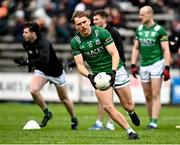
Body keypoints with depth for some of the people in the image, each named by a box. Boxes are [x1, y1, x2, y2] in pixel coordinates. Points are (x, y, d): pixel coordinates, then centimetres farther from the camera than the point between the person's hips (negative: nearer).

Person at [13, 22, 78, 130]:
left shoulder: (44, 43, -34)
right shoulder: (26, 43, -10)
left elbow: (45, 59, -50)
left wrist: (27, 62, -49)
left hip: (56, 71, -5)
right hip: (41, 71, 5)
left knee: (64, 98, 9)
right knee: (33, 90, -21)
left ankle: (74, 119, 33)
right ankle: (47, 113, 0)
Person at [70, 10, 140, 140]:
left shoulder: (102, 32, -16)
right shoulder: (75, 42, -8)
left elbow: (115, 54, -17)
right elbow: (80, 65, -10)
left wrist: (113, 71, -33)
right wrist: (89, 76, -30)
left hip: (116, 71, -2)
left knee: (128, 105, 4)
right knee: (107, 106, -15)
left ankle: (132, 112, 43)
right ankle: (130, 131, -4)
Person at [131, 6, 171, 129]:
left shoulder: (159, 30, -7)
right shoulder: (139, 29, 10)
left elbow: (166, 50, -9)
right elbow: (136, 48, 16)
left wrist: (167, 68, -16)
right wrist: (133, 65, 10)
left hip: (157, 63, -6)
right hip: (144, 65, 6)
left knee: (156, 95, -9)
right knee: (148, 96, 7)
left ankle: (154, 122, -11)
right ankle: (151, 121, 14)